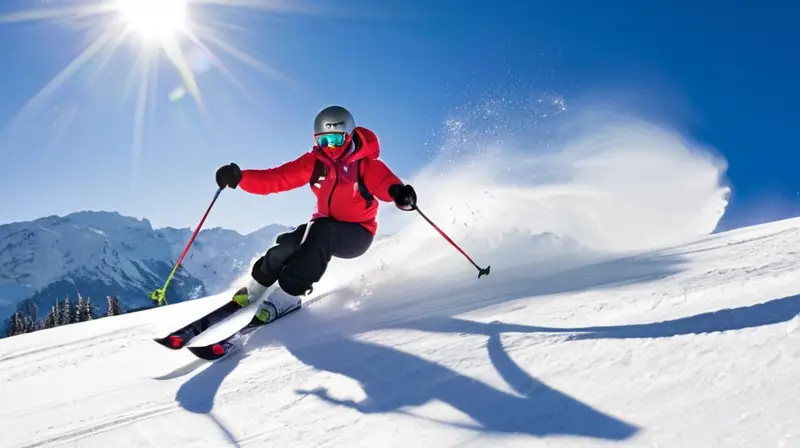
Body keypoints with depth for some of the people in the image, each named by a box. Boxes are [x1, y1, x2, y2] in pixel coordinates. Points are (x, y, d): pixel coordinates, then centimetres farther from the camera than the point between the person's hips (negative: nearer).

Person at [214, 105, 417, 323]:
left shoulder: (366, 164, -19)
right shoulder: (314, 162, -8)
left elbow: (385, 182, -38)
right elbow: (275, 179, -14)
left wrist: (400, 193, -62)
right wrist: (240, 177, -29)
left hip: (357, 233, -4)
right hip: (325, 227, 4)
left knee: (319, 231, -33)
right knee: (290, 243, -23)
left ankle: (286, 298, -26)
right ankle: (254, 290, 5)